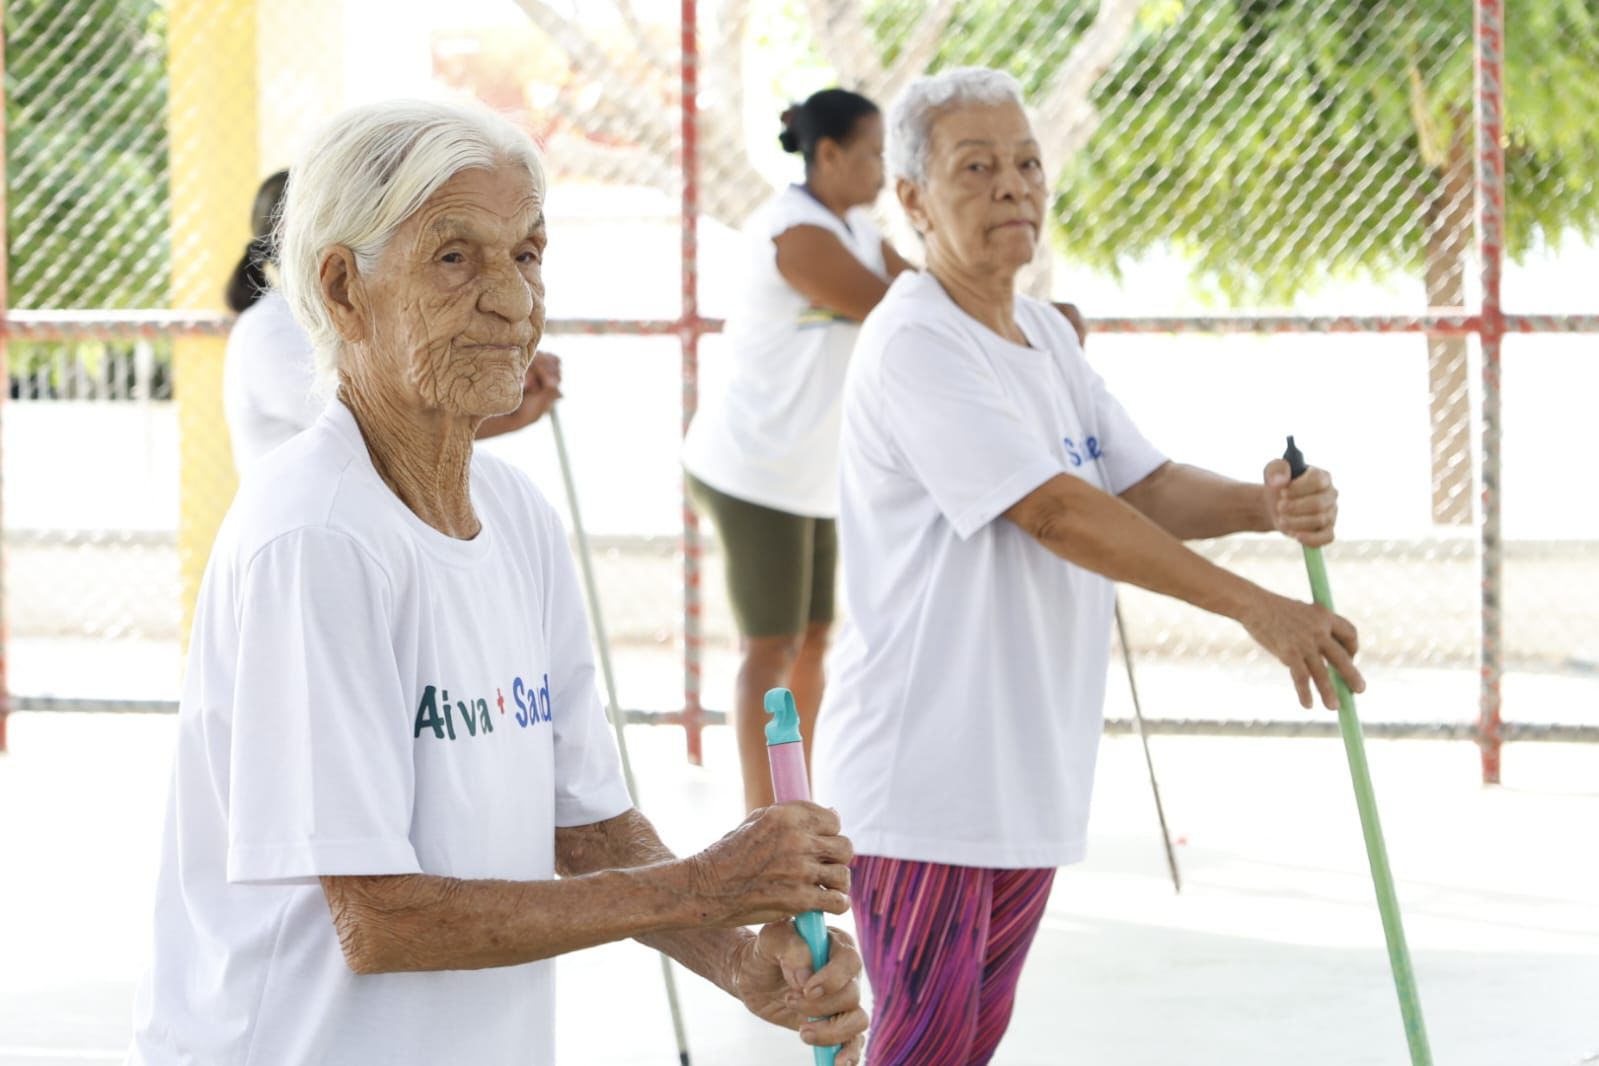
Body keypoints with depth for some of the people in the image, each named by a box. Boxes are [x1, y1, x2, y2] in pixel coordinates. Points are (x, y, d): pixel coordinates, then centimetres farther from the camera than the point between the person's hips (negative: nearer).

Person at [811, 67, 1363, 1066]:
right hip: (922, 784, -9)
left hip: (1031, 781, 9)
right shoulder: (914, 343, -16)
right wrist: (1257, 608, -24)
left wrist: (1265, 506, -17)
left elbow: (1145, 486, 6)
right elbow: (1056, 511, -23)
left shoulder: (1047, 336, 13)